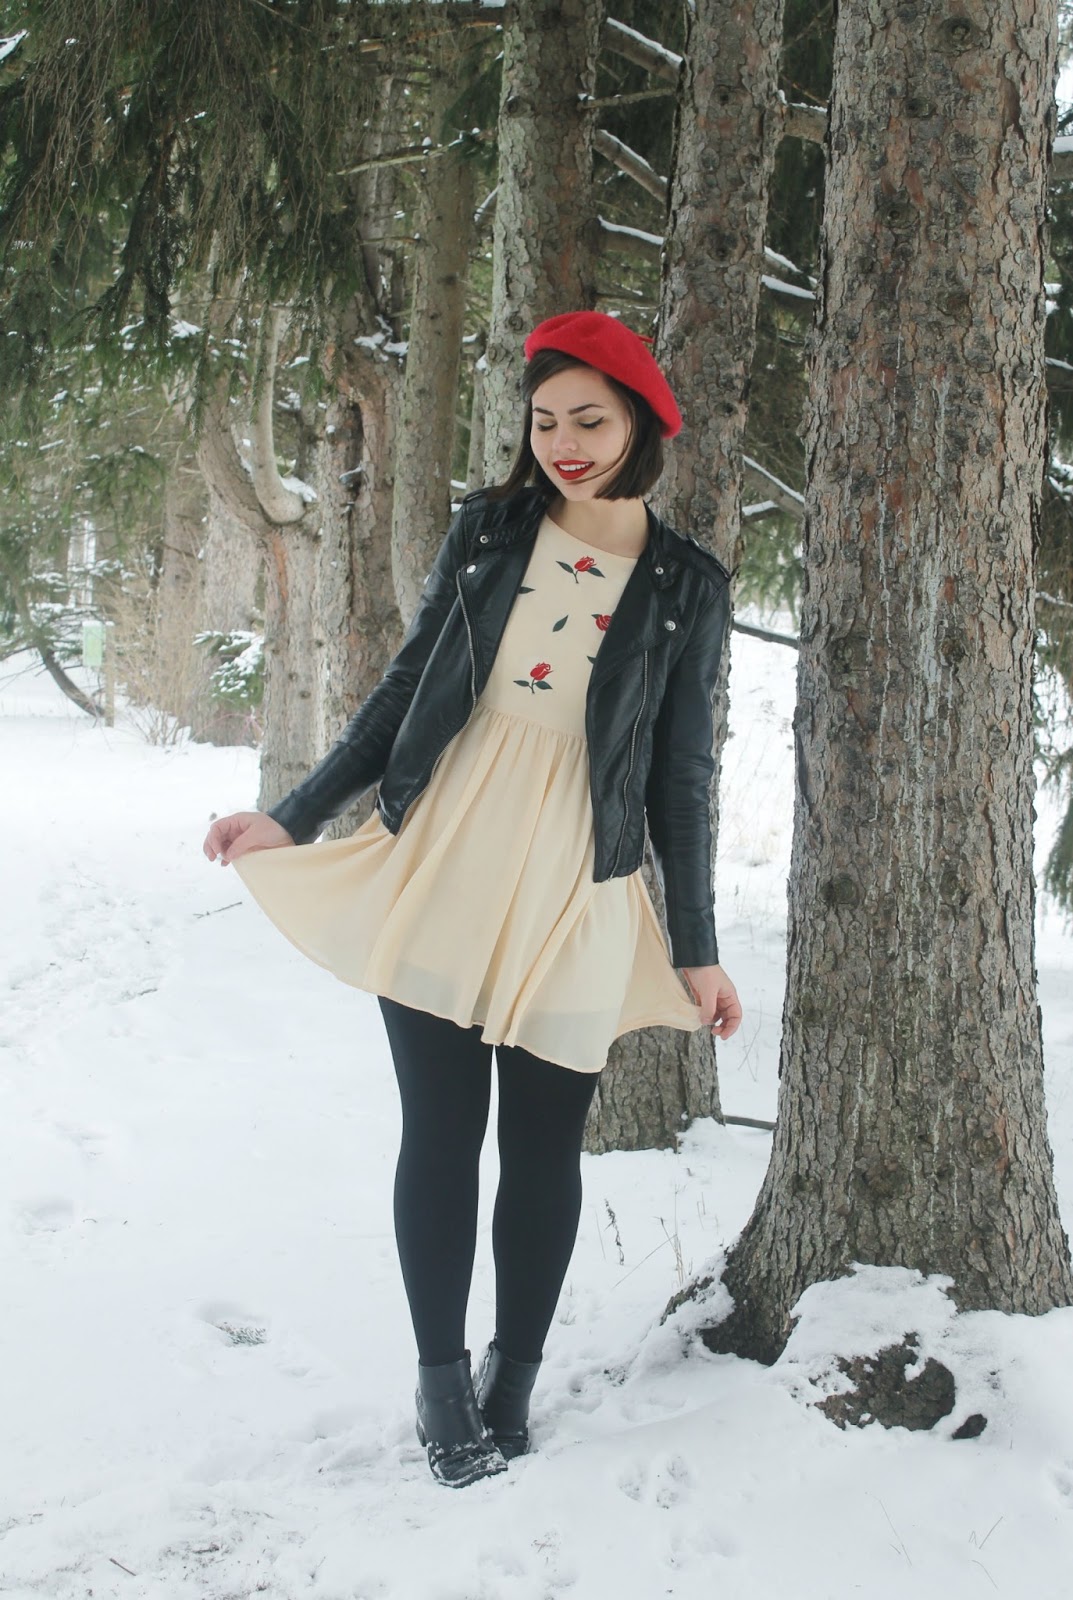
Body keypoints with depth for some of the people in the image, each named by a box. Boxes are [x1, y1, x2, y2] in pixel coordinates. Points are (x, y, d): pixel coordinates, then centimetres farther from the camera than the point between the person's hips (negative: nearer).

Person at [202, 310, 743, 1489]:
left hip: (572, 896, -1)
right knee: (441, 1132, 3)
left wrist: (696, 948, 5)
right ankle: (441, 1380, 15)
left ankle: (512, 1382, 18)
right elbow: (405, 690, 10)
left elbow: (680, 773, 6)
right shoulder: (488, 531, 6)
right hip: (441, 870, 1)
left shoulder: (686, 587, 3)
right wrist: (296, 817, 6)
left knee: (543, 1147, 3)